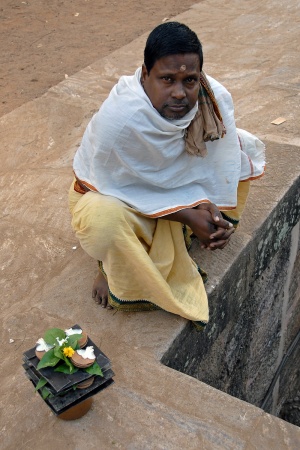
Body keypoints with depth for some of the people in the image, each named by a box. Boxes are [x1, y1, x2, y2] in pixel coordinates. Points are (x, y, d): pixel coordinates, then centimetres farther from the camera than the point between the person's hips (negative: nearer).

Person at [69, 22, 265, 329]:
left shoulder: (216, 99, -24)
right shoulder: (117, 119, -37)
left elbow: (220, 161, -10)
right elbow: (118, 188, -26)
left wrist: (215, 210, -25)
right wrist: (186, 215, -28)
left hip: (180, 182, 5)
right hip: (120, 193, -4)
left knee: (242, 145, -6)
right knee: (103, 218, -39)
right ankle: (114, 271, -3)